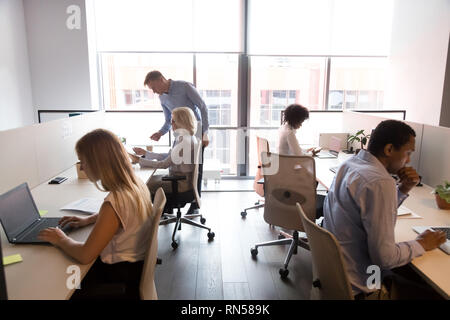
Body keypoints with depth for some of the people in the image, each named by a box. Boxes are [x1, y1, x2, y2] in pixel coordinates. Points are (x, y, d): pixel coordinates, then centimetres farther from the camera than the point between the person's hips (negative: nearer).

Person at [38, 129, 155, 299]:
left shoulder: (115, 202, -32)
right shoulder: (137, 183, -6)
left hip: (122, 273, -7)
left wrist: (61, 240, -6)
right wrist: (89, 219, 8)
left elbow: (85, 255, -24)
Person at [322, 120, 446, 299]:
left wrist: (402, 190, 1)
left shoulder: (349, 164, 1)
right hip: (359, 286, -9)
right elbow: (384, 257, -26)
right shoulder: (380, 183, -27)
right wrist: (421, 244, -8)